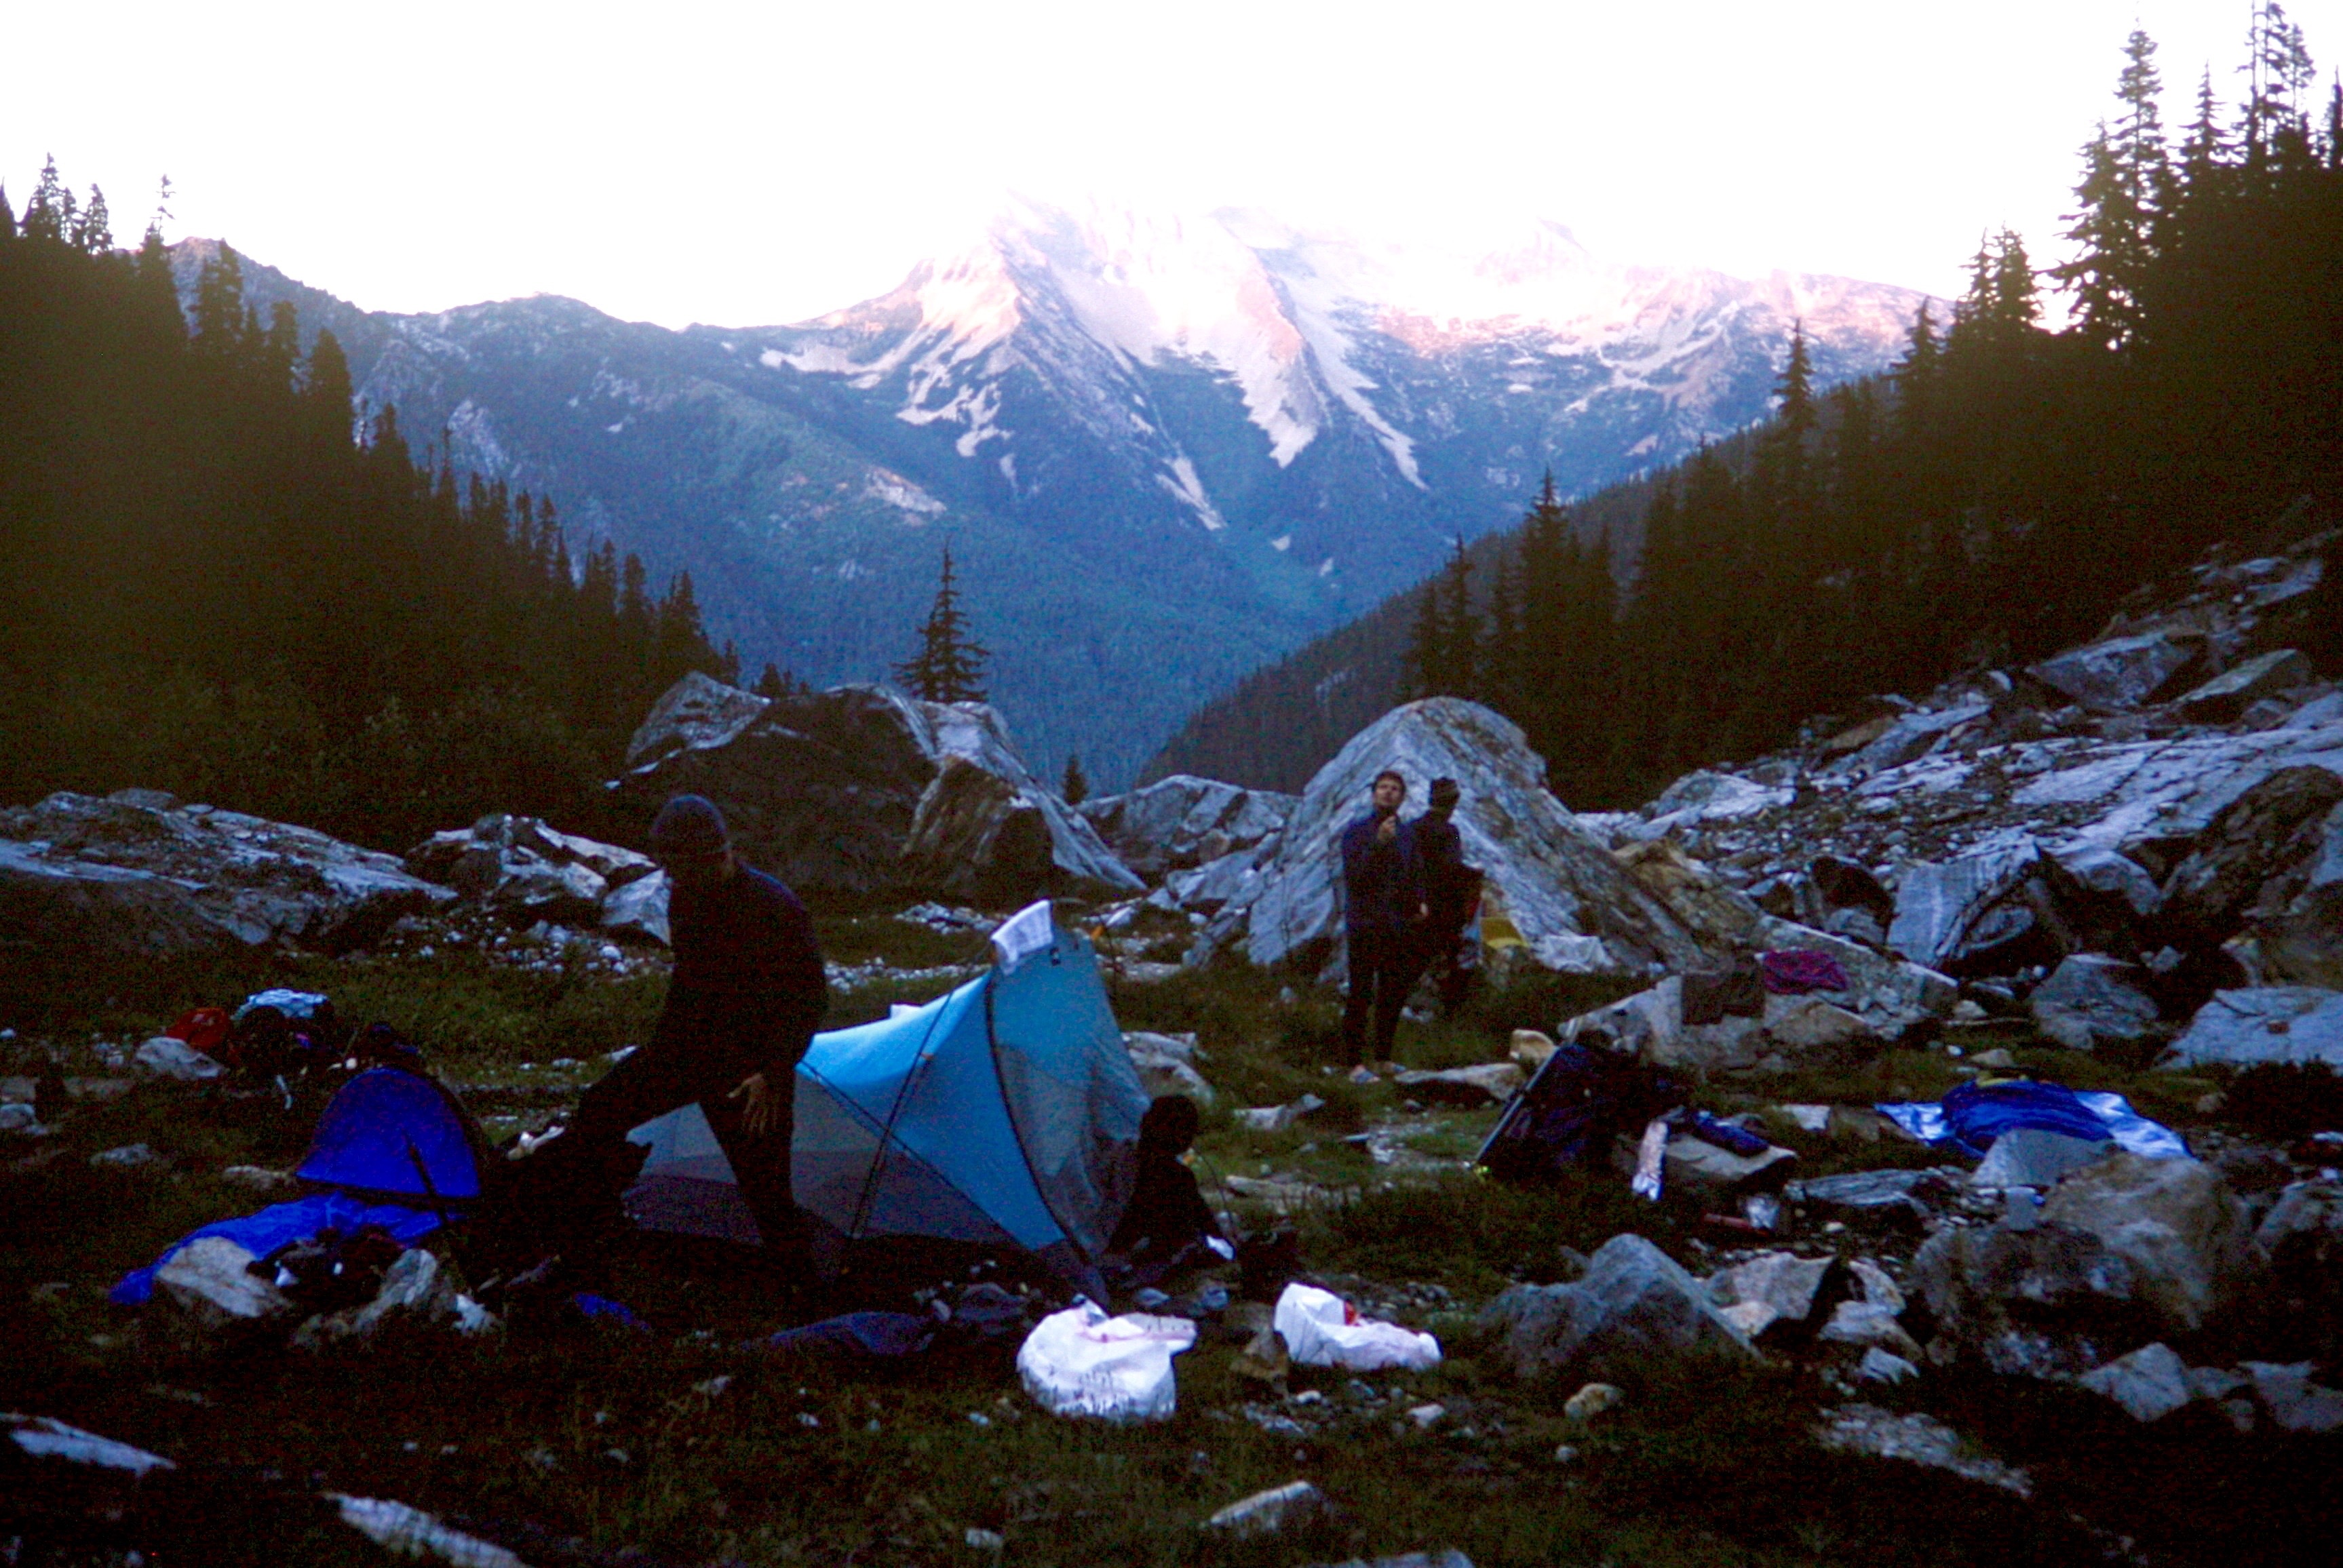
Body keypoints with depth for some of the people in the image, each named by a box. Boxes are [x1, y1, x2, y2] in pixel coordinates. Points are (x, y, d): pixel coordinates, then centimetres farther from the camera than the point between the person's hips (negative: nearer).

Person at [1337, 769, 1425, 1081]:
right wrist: (1378, 844, -22)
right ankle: (1355, 1063, -3)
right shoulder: (1356, 832, -4)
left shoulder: (1407, 834, 12)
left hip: (1398, 927, 6)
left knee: (1394, 996, 10)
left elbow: (1416, 874, 21)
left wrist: (1419, 902, 3)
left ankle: (1384, 1058, 21)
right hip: (1364, 926, -6)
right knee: (1361, 995, -7)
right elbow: (1354, 877, -13)